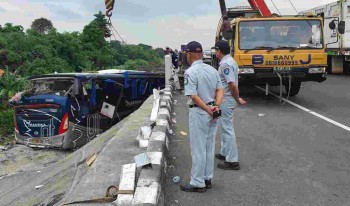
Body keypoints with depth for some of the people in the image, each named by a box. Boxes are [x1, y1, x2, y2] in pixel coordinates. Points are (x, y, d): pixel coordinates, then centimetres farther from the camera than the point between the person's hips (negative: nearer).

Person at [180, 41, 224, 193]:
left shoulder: (190, 72, -14)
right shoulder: (212, 69, 8)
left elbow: (193, 96, -21)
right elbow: (220, 90, 2)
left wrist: (208, 110, -15)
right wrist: (216, 106, -9)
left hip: (199, 112, -7)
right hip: (212, 113, 7)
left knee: (198, 149, 2)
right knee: (209, 147, 16)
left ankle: (198, 183, 10)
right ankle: (207, 179, 26)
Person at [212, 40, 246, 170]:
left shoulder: (225, 64, -20)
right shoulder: (230, 61, 13)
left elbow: (232, 85, -26)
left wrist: (237, 99, -14)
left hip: (226, 101, -10)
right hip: (226, 100, 11)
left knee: (227, 129, -5)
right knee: (225, 127, 20)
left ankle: (232, 161, 2)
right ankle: (225, 153, 34)